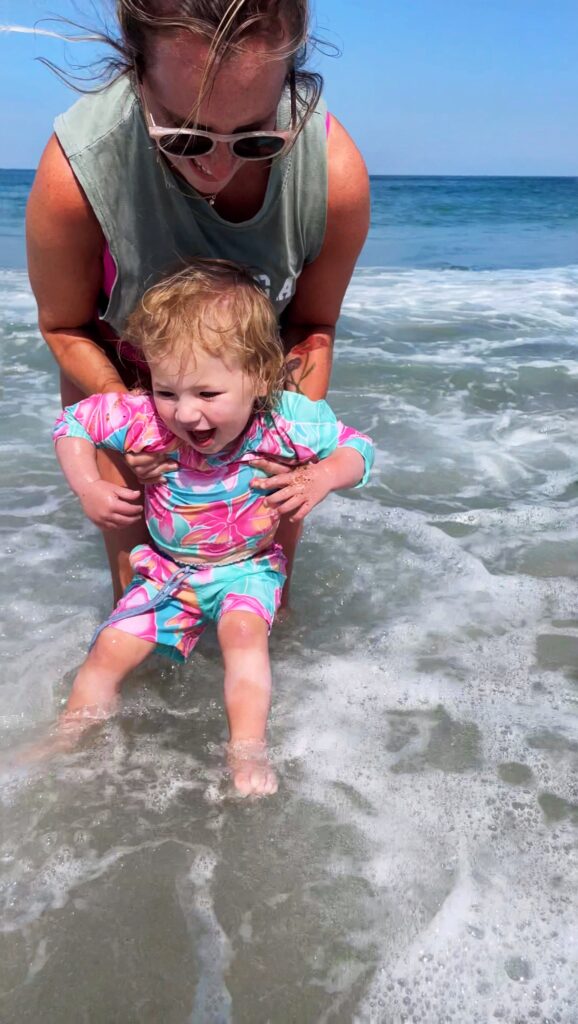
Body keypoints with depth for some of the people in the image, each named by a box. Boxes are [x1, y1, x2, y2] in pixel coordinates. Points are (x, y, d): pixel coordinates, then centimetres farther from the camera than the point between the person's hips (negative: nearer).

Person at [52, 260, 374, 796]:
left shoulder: (288, 422, -26)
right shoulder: (147, 420, -24)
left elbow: (356, 447, -11)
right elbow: (73, 422, -8)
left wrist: (320, 479, -31)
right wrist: (88, 487, -21)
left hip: (249, 566, -1)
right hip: (167, 567, 2)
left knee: (242, 629, -30)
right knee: (111, 647, -3)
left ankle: (247, 753, -19)